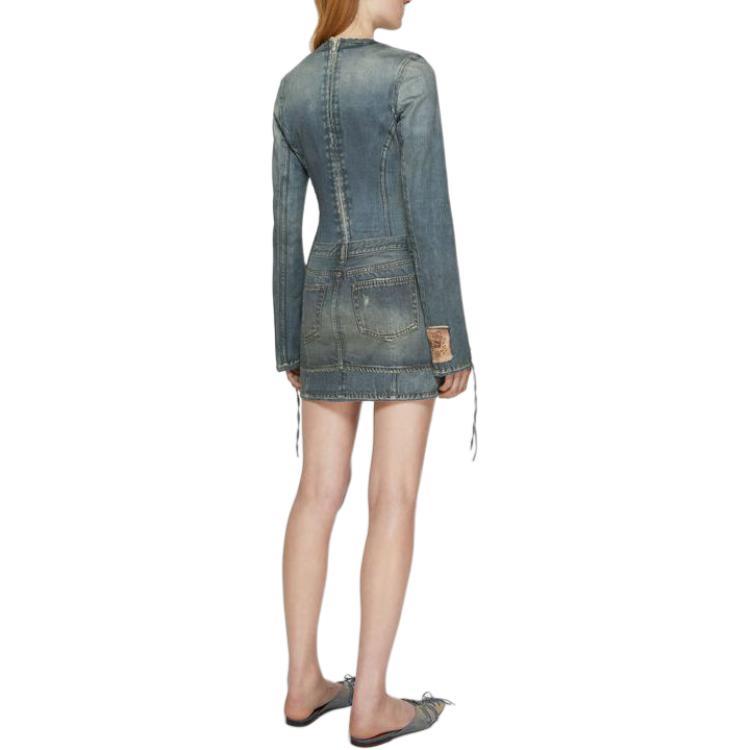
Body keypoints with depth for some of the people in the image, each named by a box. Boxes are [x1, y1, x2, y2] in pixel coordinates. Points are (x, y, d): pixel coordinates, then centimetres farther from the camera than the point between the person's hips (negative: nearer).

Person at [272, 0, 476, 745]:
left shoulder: (292, 89, 10)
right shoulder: (409, 73, -9)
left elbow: (284, 225, 9)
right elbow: (429, 215, -14)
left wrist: (291, 343, 15)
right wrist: (454, 343, -11)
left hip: (328, 306, 6)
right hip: (399, 305, -6)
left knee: (319, 493, 8)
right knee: (395, 499, -3)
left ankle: (303, 683, 13)